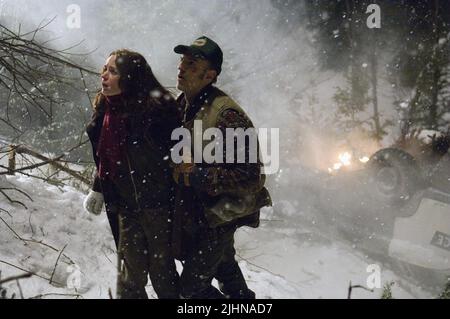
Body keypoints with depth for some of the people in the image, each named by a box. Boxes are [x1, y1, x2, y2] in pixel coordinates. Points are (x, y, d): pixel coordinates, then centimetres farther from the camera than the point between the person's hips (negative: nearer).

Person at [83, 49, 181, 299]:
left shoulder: (155, 109, -17)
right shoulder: (105, 110, 6)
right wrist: (98, 189, 13)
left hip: (157, 205, -6)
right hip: (125, 207, 6)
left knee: (162, 273, 7)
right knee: (130, 277, 13)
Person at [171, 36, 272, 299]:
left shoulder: (226, 115, -29)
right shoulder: (181, 106, -2)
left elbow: (250, 176, -29)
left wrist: (198, 171, -32)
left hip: (221, 214, -8)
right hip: (194, 208, 8)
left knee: (192, 285, -6)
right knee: (223, 264, 29)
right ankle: (243, 296, 53)